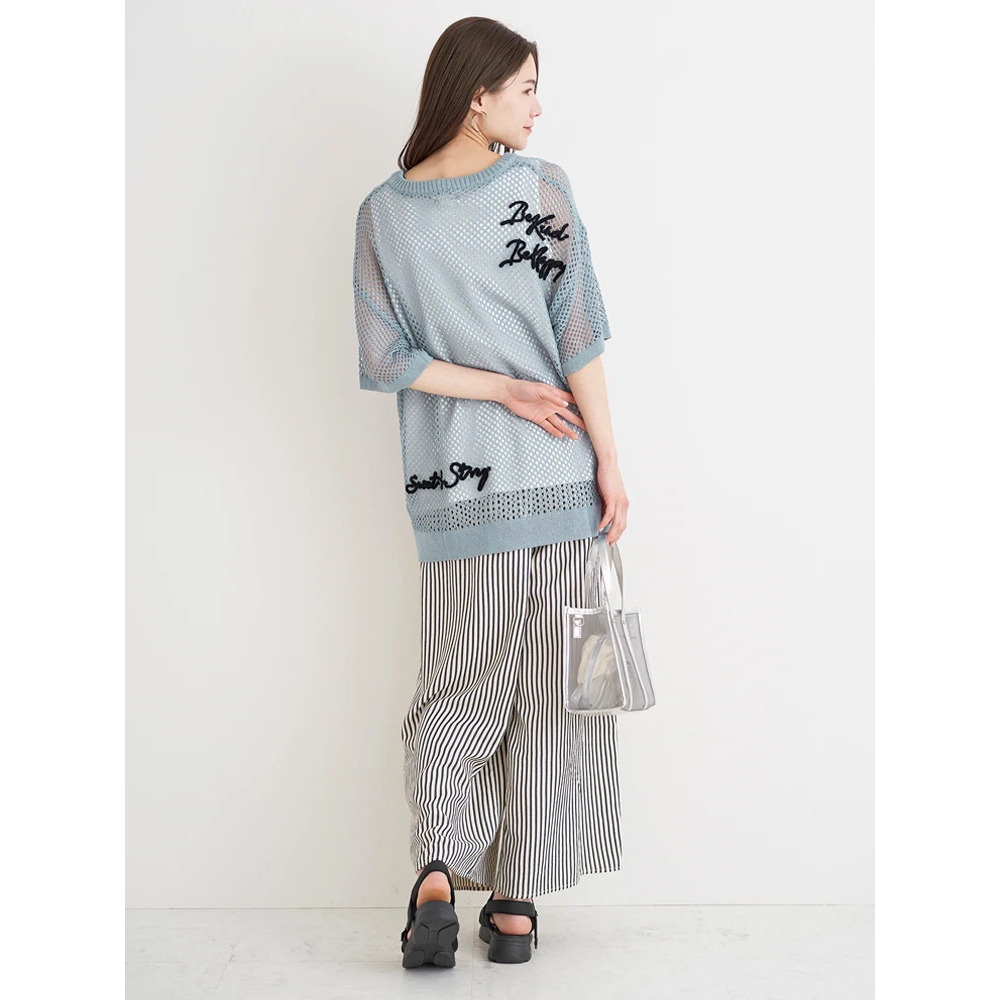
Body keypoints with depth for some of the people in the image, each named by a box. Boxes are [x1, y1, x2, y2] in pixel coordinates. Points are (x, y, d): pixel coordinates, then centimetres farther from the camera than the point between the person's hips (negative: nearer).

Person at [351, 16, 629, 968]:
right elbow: (578, 337, -8)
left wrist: (501, 388, -1)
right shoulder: (541, 187, -6)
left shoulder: (382, 212, 1)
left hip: (455, 487, 2)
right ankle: (516, 905, 13)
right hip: (559, 478, -1)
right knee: (550, 690, 9)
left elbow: (384, 357, -4)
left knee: (457, 686, 15)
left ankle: (437, 873, -3)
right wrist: (609, 460, -3)